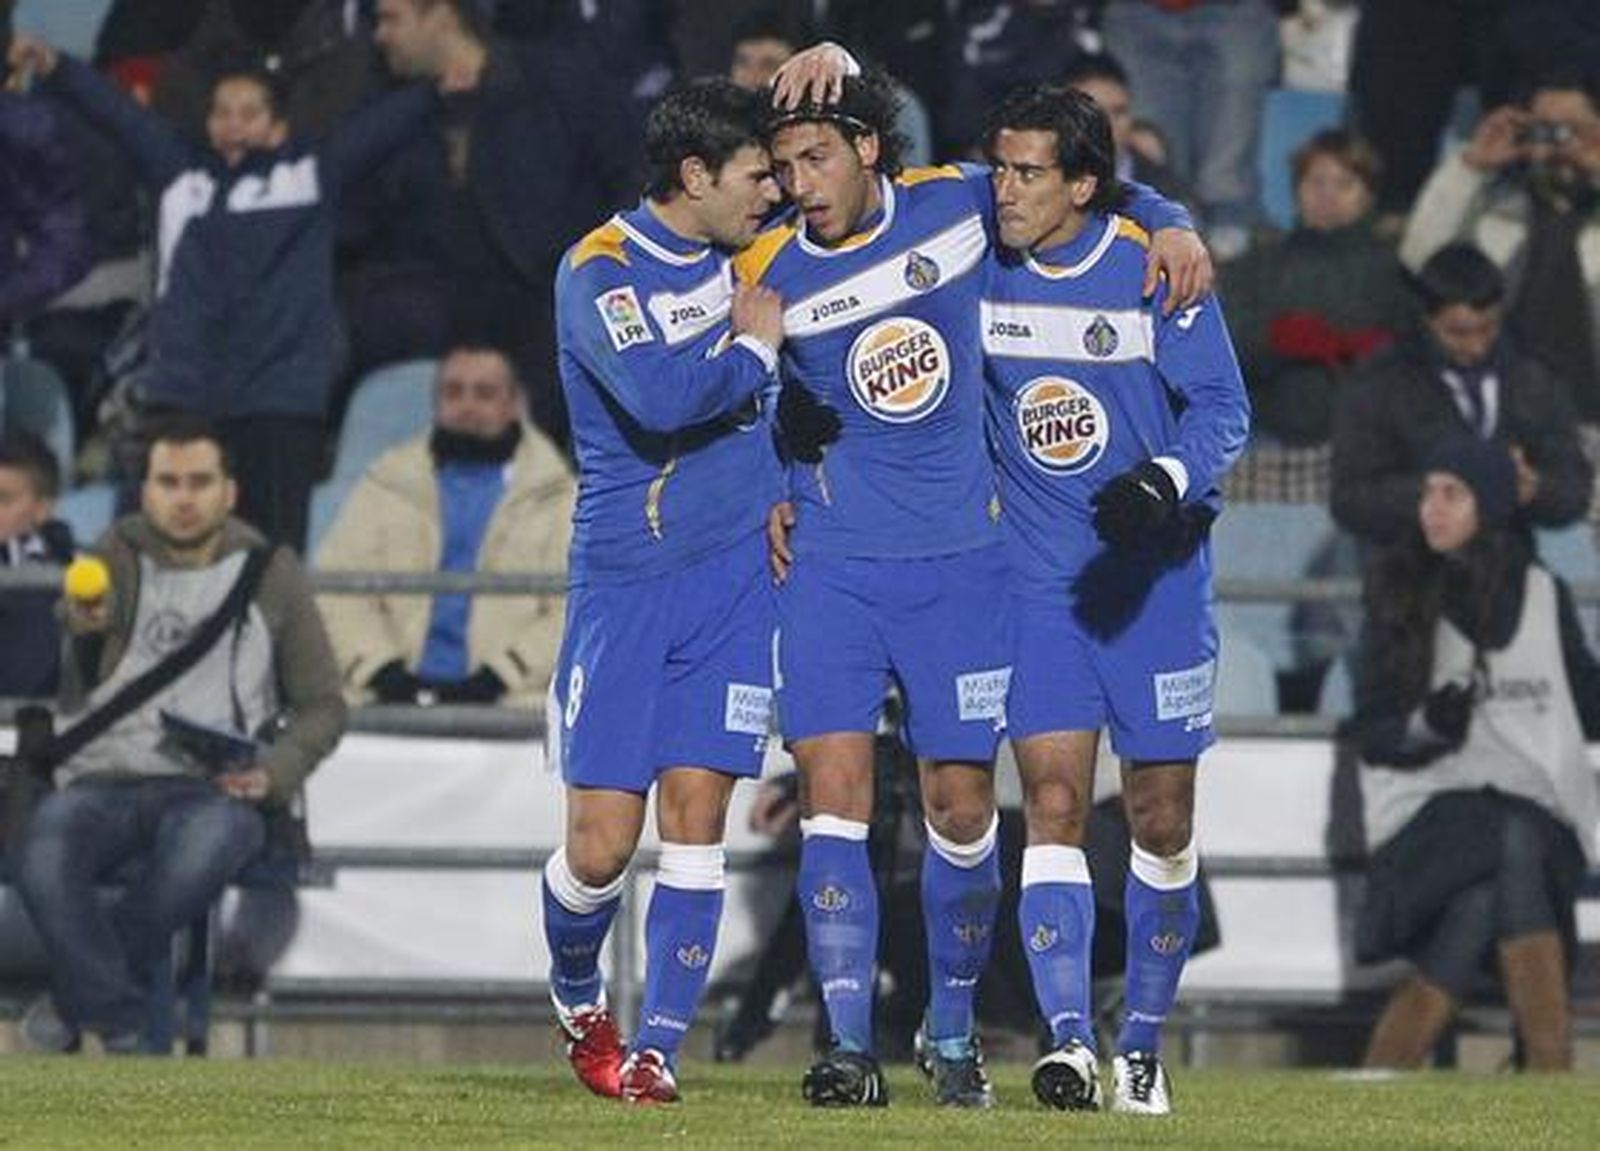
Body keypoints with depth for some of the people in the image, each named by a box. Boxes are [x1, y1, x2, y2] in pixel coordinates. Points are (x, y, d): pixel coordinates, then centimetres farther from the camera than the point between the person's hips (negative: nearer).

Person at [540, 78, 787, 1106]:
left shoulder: (749, 249, 9)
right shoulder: (600, 270, -10)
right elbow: (660, 396, -25)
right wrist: (756, 344, -11)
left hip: (739, 568, 4)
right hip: (624, 582, -4)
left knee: (696, 814, -5)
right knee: (603, 840, -5)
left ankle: (660, 1047, -1)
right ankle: (577, 995, 24)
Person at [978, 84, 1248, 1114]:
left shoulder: (1154, 265, -10)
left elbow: (1223, 407, -8)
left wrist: (1166, 480, -25)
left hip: (1155, 570, -1)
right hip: (1039, 575, 1)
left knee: (1161, 817, 4)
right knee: (1054, 804, -12)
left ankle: (1144, 1043, 19)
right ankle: (1071, 1043, -18)